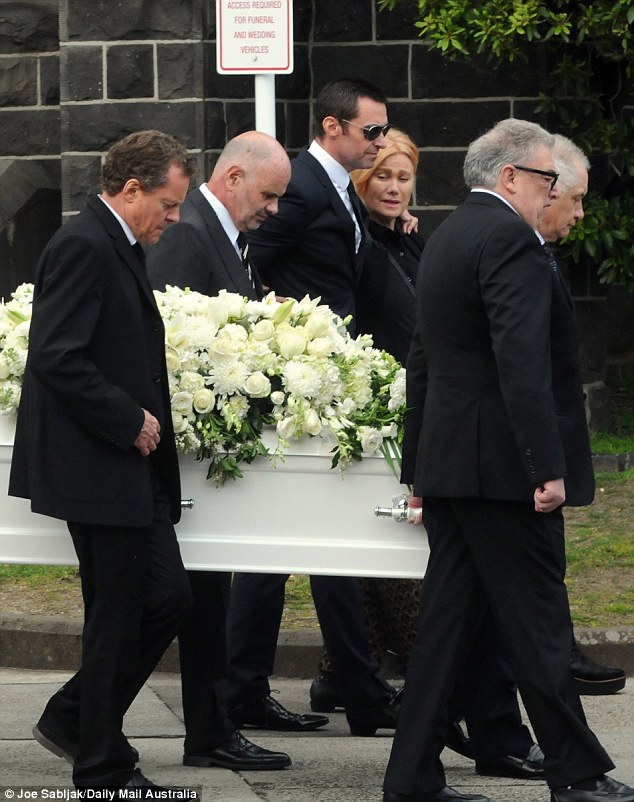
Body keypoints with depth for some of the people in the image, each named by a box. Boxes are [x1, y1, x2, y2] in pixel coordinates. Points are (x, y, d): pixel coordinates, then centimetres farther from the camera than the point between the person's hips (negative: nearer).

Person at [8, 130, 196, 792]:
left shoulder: (116, 248, 16)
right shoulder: (83, 247, -16)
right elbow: (56, 359, -23)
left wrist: (145, 419, 11)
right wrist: (130, 420, -18)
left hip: (129, 468, 10)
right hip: (96, 470, -10)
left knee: (166, 599, 10)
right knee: (118, 618, -3)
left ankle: (73, 720, 22)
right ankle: (104, 771, 8)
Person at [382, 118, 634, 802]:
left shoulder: (444, 238, 16)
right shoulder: (509, 239, -14)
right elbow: (523, 362, -23)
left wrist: (422, 463, 25)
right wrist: (549, 466, -24)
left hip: (447, 459, 9)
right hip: (502, 463, -9)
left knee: (446, 621, 9)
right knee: (536, 624, -2)